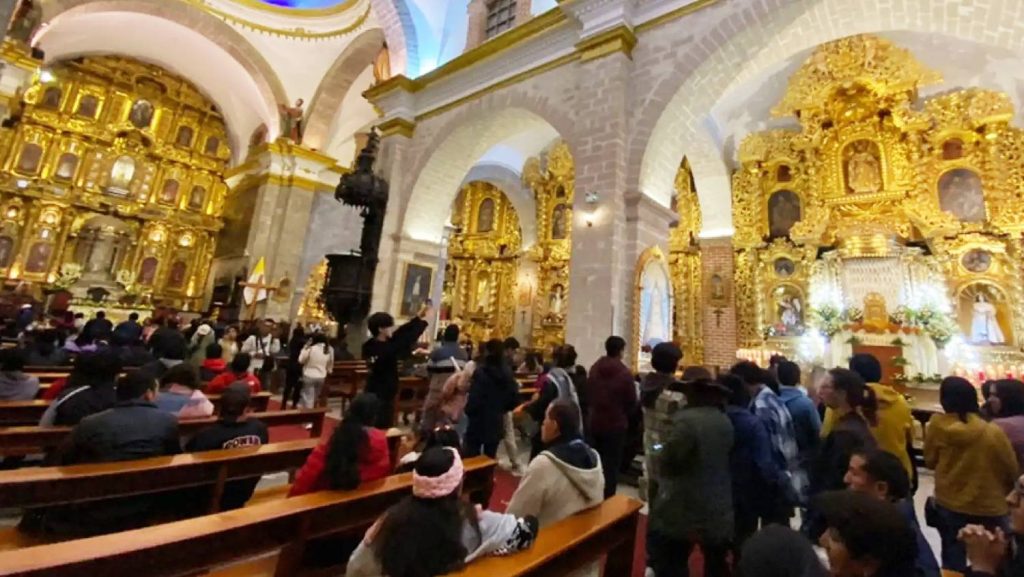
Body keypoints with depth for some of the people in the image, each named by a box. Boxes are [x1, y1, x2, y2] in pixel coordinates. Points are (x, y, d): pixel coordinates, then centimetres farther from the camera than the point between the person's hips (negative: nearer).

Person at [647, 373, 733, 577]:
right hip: (719, 511, 8)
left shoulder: (687, 420, -23)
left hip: (685, 511, -7)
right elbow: (725, 459, 10)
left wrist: (658, 453, -1)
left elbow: (668, 462, -21)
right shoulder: (726, 421, 1)